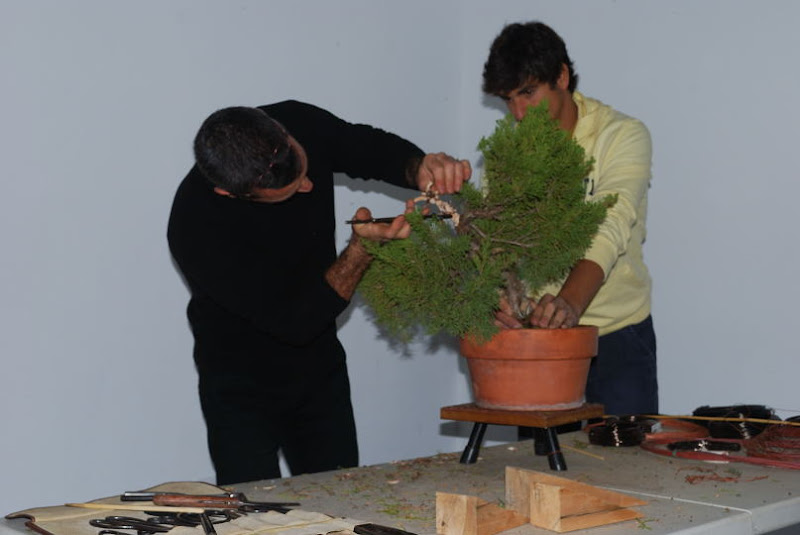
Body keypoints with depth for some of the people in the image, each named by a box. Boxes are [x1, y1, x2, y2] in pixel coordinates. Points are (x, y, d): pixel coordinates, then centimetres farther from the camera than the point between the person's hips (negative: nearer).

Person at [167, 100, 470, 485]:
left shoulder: (299, 125, -18)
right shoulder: (196, 226, -31)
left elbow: (374, 148, 1)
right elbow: (295, 322, -26)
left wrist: (422, 169, -21)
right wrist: (362, 248, -35)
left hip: (322, 375, 5)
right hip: (243, 391, -5)